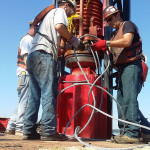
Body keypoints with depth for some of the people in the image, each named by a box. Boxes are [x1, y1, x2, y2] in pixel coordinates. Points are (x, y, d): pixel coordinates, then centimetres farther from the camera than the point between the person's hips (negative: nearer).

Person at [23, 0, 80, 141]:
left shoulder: (50, 13, 35)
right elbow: (59, 26, -14)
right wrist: (72, 39, -1)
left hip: (33, 56, 9)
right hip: (44, 55, -9)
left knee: (34, 95, 5)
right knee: (48, 93, -12)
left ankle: (29, 131, 4)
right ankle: (49, 131, -14)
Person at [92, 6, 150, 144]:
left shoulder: (128, 25, 1)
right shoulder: (115, 33, 26)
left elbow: (127, 41, -19)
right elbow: (114, 51, 18)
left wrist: (106, 43, -22)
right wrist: (104, 48, 0)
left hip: (131, 66, -9)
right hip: (122, 68, 9)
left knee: (130, 98, -15)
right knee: (121, 100, 4)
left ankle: (133, 133, -15)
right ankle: (124, 131, 7)